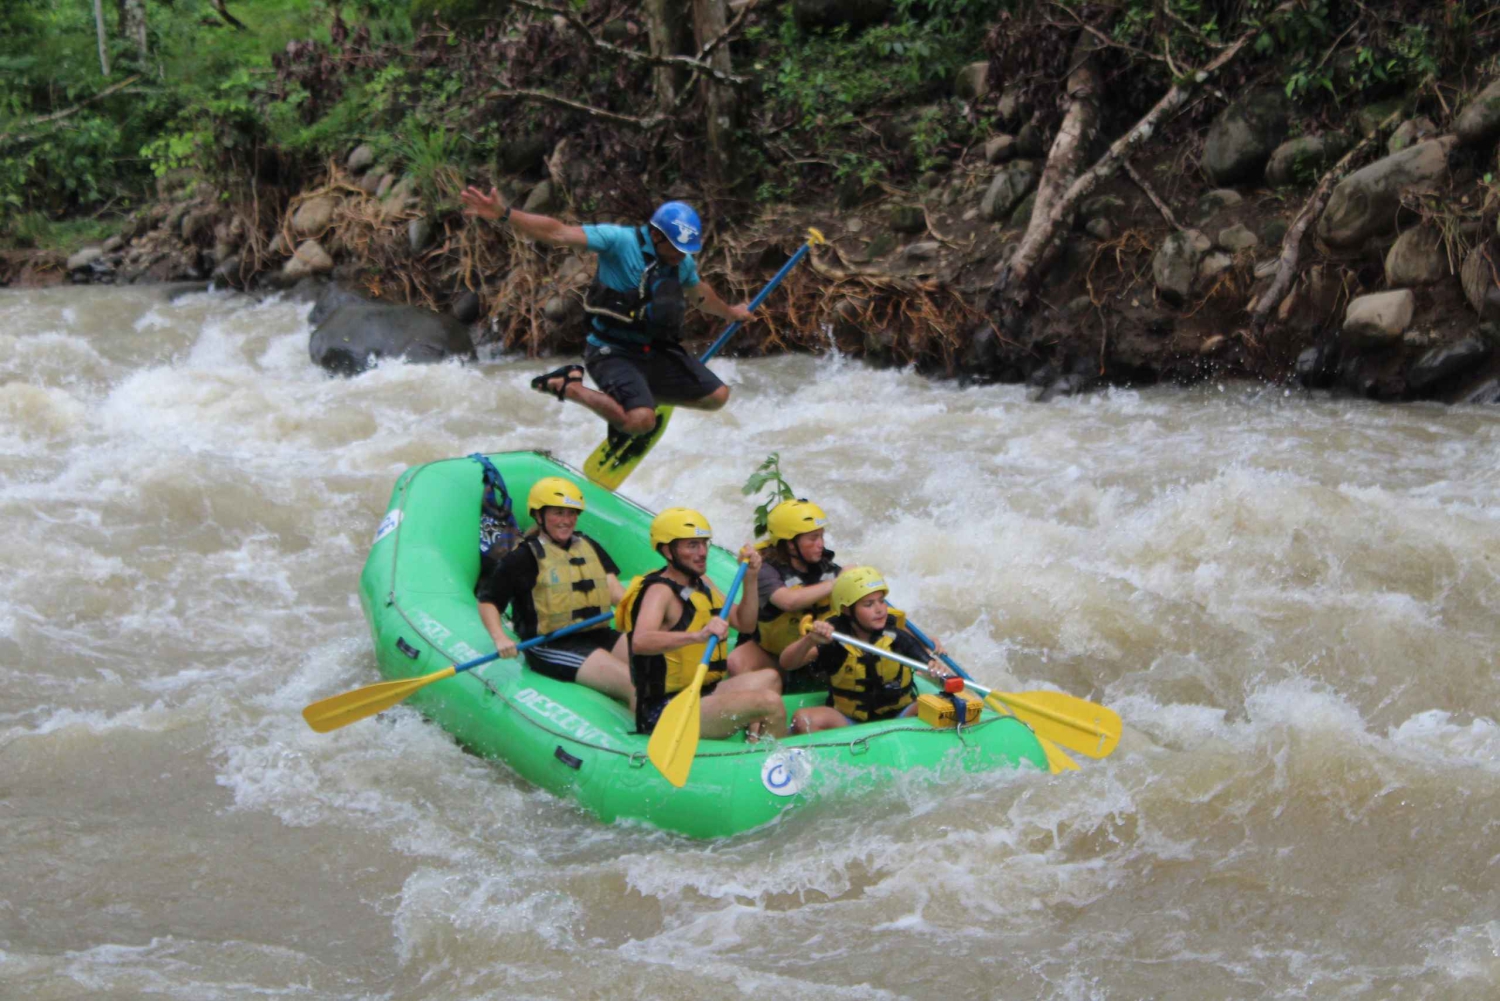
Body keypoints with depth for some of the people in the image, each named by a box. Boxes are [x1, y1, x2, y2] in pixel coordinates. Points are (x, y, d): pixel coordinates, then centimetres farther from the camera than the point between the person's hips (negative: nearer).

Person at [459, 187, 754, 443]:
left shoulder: (683, 261, 4)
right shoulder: (621, 241, -18)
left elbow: (698, 292, 29)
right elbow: (557, 232, -28)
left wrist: (729, 312, 46)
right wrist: (503, 214, -40)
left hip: (657, 350, 8)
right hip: (613, 352, -8)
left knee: (717, 396, 4)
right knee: (639, 421, -29)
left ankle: (648, 395, 22)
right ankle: (569, 387, -6)